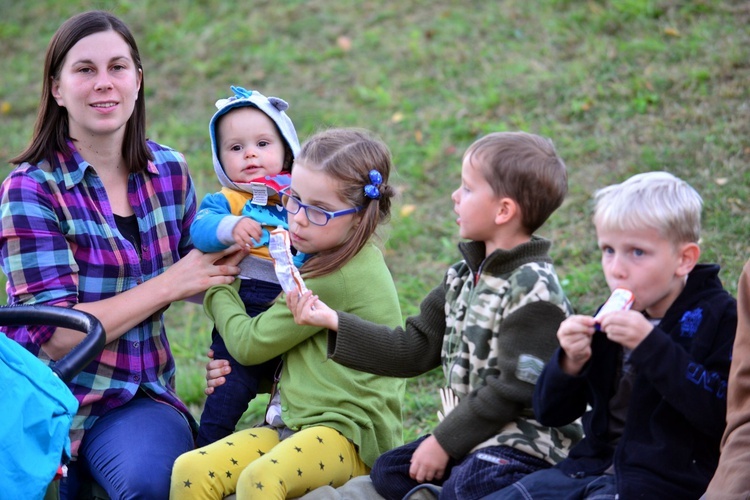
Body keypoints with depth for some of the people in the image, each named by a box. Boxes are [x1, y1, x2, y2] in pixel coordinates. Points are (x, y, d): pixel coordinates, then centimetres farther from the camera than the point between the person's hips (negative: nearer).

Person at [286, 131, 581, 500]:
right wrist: (333, 322, 3)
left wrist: (444, 441, -15)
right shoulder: (464, 276, 8)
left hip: (528, 442, -8)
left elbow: (511, 389, -20)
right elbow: (414, 349, 8)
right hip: (474, 432, 8)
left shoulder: (532, 288, -18)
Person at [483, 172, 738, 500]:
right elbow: (551, 414, 14)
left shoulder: (720, 317, -6)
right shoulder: (609, 319, 12)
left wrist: (650, 346, -23)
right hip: (593, 466, 7)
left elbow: (721, 412, -21)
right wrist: (571, 362, -7)